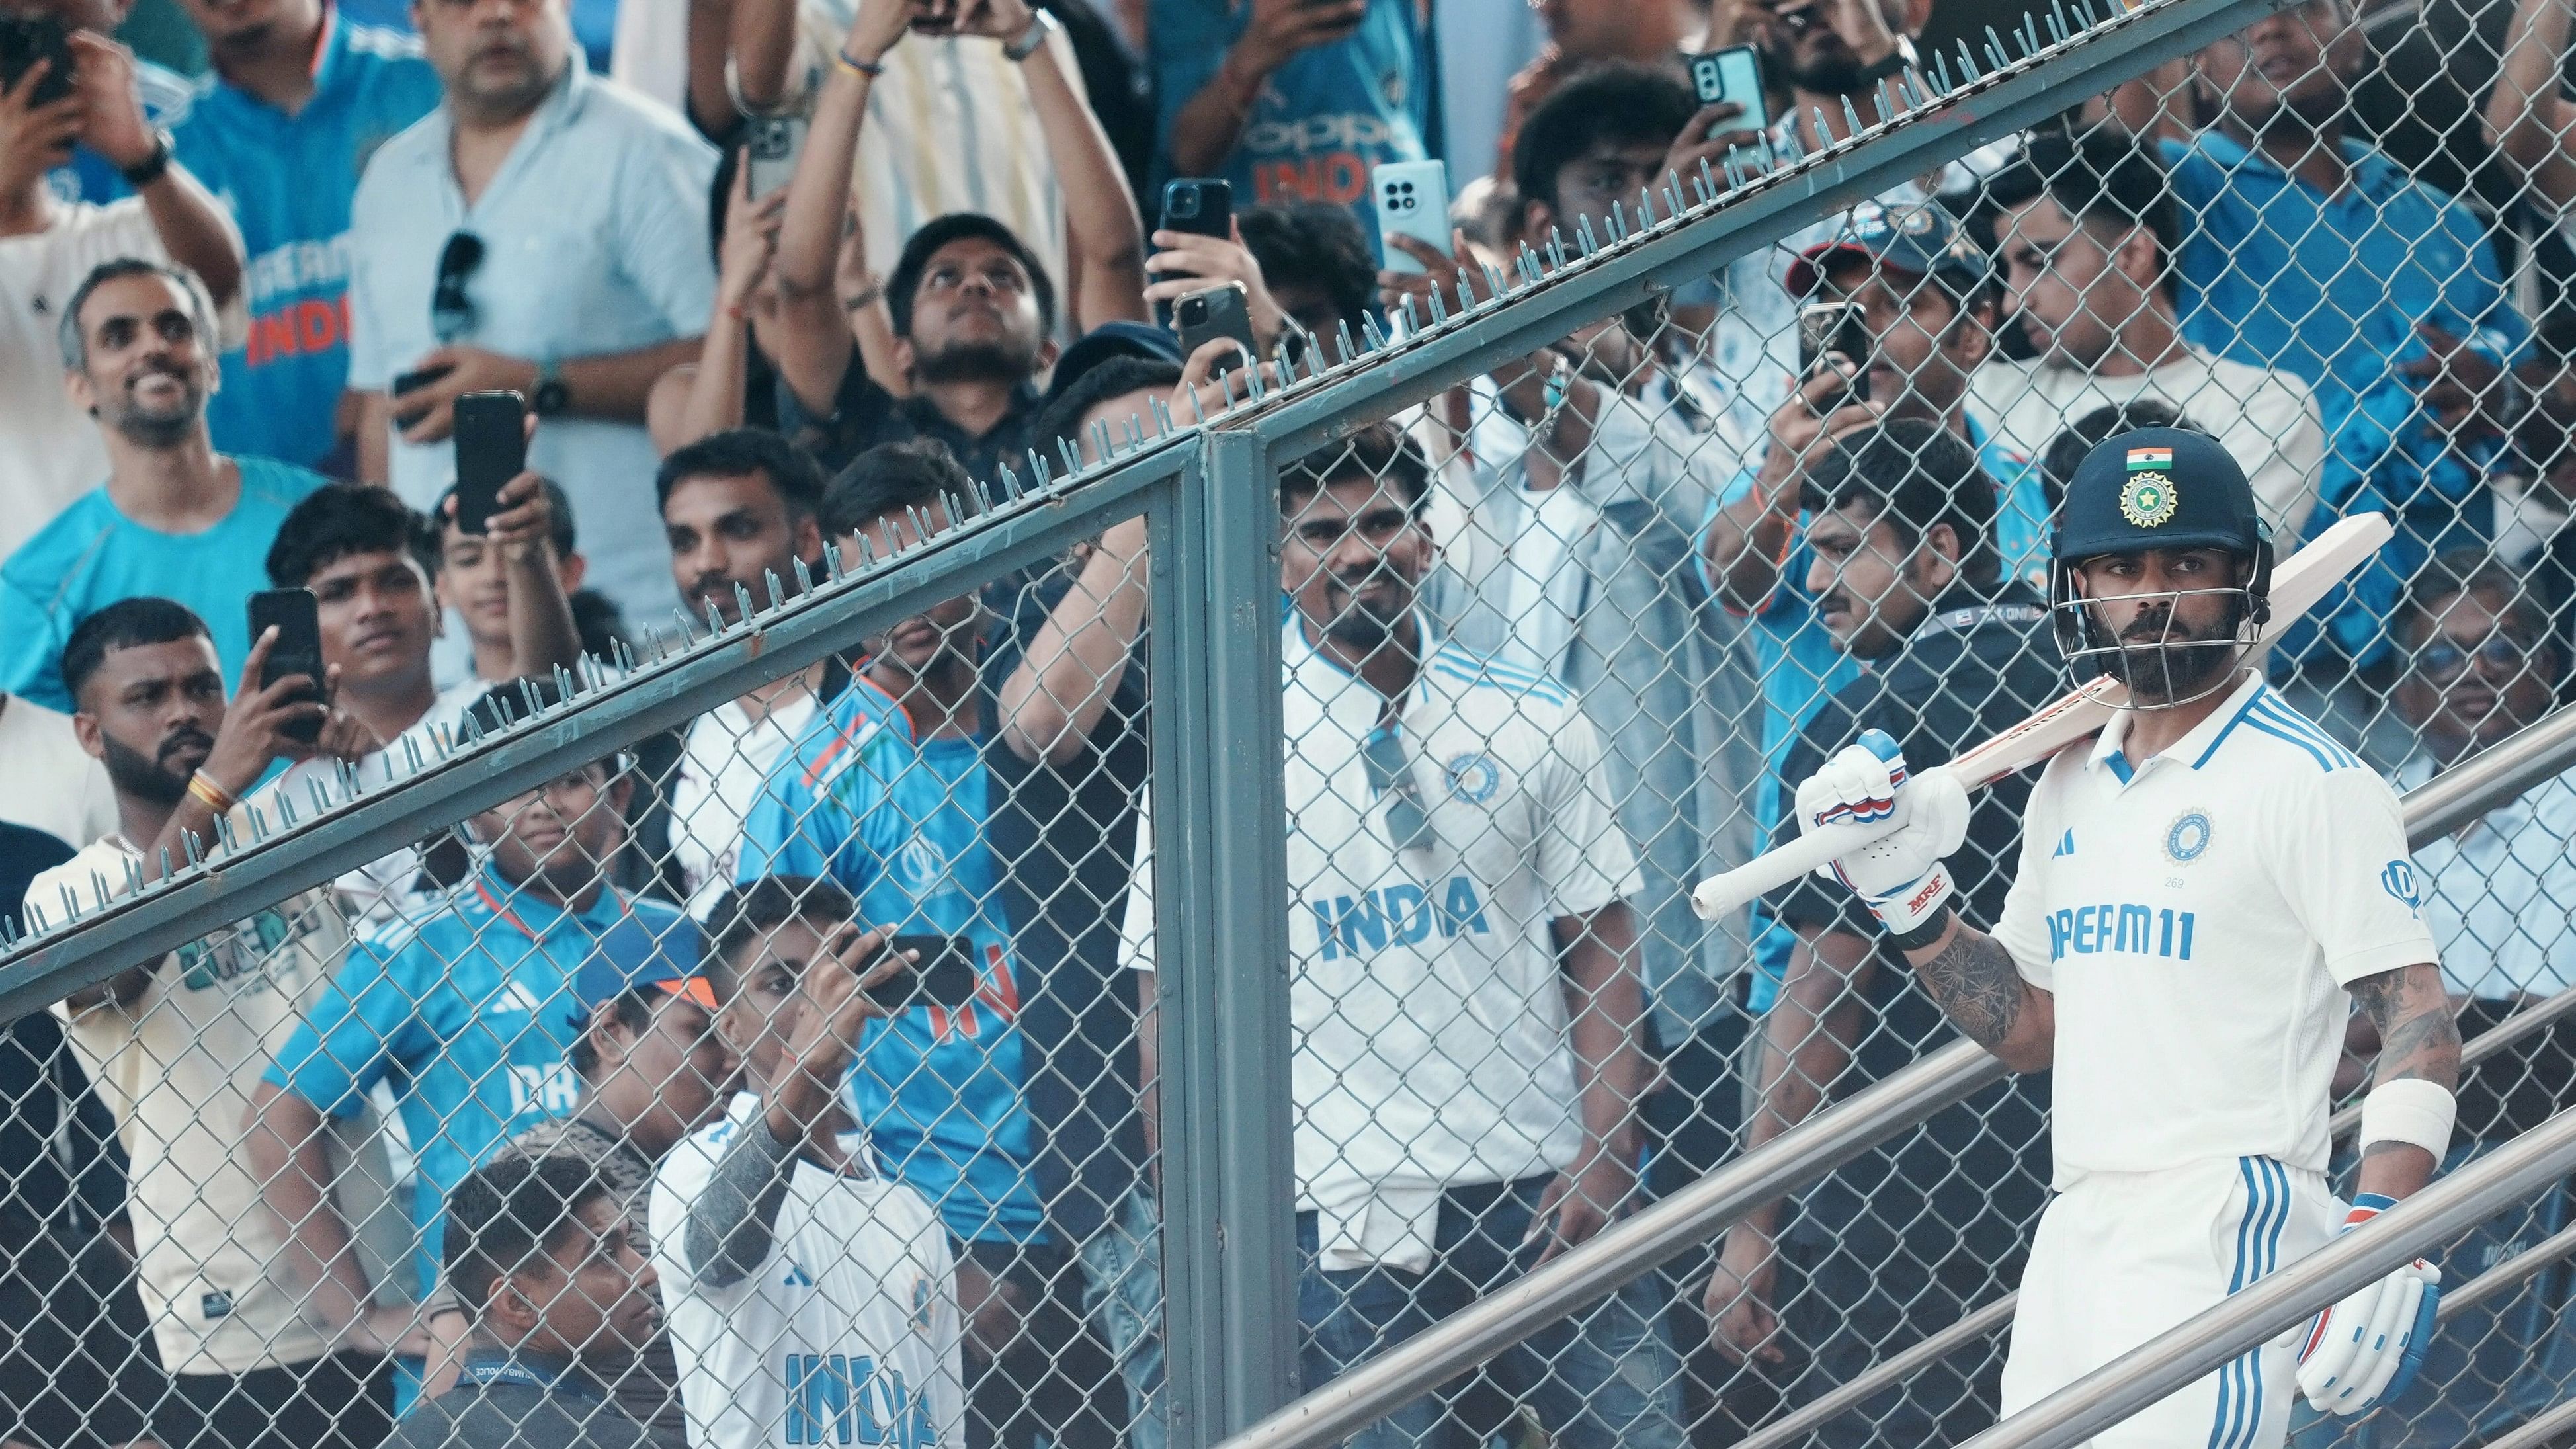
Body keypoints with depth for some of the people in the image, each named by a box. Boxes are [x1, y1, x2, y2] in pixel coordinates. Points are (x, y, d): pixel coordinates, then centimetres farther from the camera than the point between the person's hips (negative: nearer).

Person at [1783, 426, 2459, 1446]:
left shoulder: (2313, 782, -4)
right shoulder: (2071, 786, 19)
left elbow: (2419, 1019, -10)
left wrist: (2383, 1241, -22)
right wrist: (1905, 891, 11)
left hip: (2230, 1219, -7)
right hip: (2078, 1235, 7)